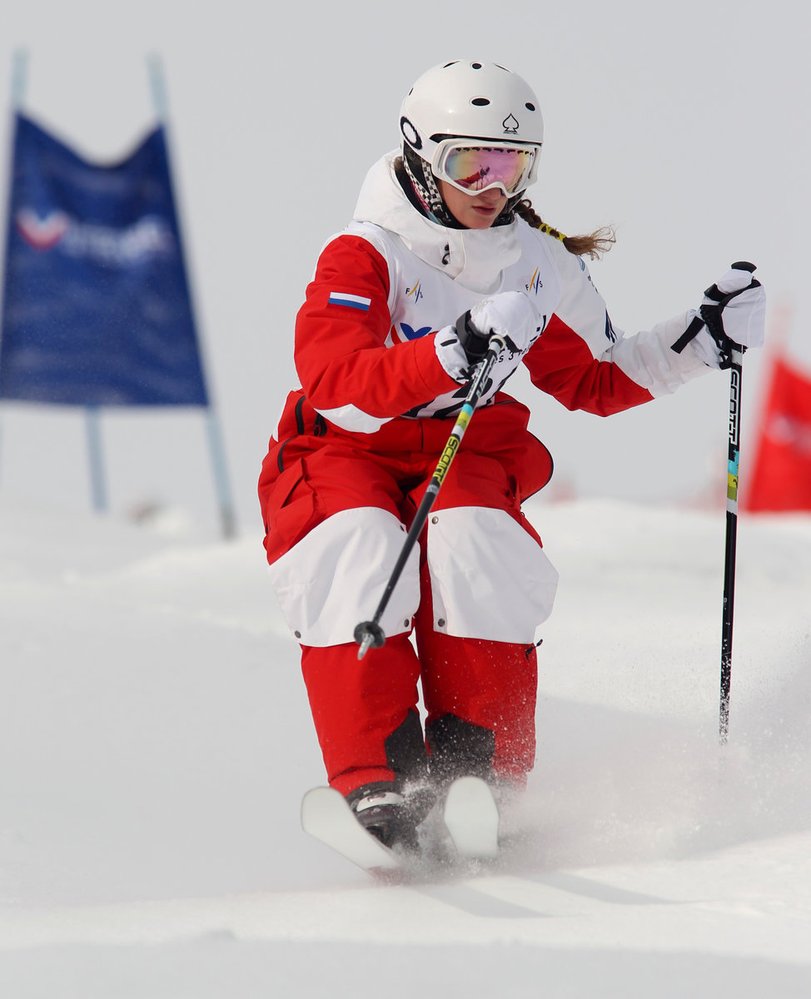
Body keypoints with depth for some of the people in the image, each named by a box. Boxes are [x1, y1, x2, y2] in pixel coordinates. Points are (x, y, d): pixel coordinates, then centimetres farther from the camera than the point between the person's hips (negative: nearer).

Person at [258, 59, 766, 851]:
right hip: (346, 453, -3)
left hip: (468, 460, 3)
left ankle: (479, 774, -29)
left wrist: (702, 340, 5)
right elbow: (332, 380, -33)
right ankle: (375, 785, -35)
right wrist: (455, 353, -45)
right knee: (359, 556, -33)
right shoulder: (364, 257, -16)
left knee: (477, 550, -30)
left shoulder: (541, 266, 2)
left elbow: (598, 381, 16)